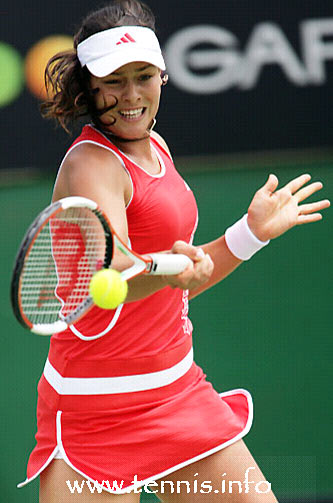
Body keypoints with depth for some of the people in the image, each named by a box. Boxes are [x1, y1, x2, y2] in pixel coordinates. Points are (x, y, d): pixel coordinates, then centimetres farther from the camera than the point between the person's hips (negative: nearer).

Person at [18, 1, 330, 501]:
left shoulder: (153, 146, 10)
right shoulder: (92, 164, -15)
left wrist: (253, 231, 17)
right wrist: (168, 269, -52)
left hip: (178, 386, 8)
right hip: (100, 403, -8)